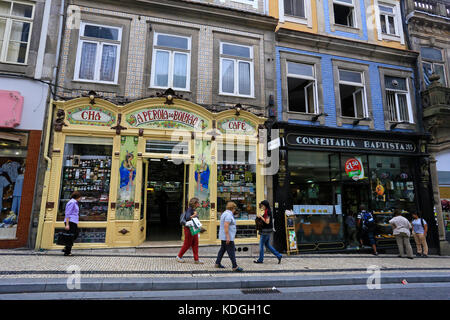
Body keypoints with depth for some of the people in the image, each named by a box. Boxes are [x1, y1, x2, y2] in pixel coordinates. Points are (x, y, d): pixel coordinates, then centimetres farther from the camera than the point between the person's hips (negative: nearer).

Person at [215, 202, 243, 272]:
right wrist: (228, 237, -27)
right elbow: (226, 225, -26)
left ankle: (217, 263, 23)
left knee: (222, 249, 17)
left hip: (223, 237, 10)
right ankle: (235, 266, -3)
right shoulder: (229, 215, -18)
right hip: (227, 237, -10)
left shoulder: (225, 213, 14)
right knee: (231, 251, -6)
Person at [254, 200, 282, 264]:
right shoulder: (268, 211, 12)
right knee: (267, 245, 15)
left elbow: (267, 222, -23)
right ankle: (278, 255, 15)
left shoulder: (267, 212, -18)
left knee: (261, 244, 1)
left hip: (266, 231, -10)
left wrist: (261, 217, -17)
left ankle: (260, 259, 12)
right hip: (268, 231, 10)